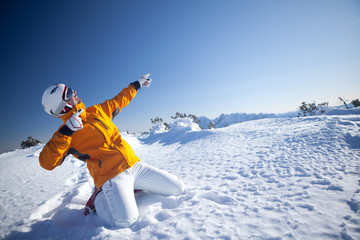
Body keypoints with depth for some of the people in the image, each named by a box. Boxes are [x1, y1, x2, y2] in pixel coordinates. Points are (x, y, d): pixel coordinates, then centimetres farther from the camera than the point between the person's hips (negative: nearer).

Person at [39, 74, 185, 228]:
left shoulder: (96, 111, 13)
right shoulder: (66, 133, -1)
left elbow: (119, 100, 27)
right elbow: (47, 163, -13)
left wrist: (136, 84, 37)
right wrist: (66, 131, -21)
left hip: (134, 165, 6)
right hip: (111, 176, -5)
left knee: (178, 188, 4)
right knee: (125, 220, -28)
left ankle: (133, 186, 20)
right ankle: (100, 196, 3)